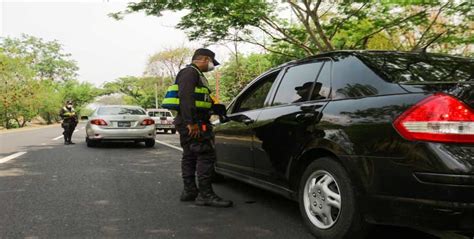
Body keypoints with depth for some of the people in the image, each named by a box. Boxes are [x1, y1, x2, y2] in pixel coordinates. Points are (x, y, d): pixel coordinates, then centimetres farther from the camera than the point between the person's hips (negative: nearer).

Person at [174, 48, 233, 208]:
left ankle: (189, 191, 21)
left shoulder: (196, 74, 24)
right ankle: (205, 195, -11)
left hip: (190, 123, 11)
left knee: (190, 156, 13)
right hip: (193, 123, -11)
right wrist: (191, 122, -27)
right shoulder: (190, 72, -9)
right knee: (206, 156, -12)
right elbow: (185, 97, -22)